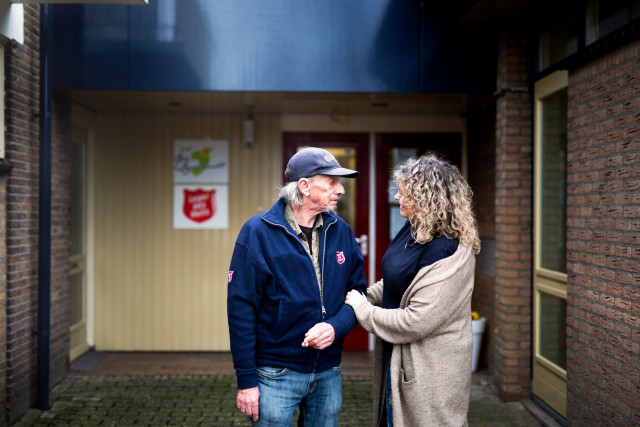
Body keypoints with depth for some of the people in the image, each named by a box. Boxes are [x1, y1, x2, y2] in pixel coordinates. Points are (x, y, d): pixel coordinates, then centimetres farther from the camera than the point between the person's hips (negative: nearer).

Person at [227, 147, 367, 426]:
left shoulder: (341, 231, 2)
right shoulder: (258, 232, -11)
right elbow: (241, 308, -11)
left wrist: (336, 326, -15)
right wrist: (246, 380, -12)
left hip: (329, 373, 5)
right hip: (276, 375, -4)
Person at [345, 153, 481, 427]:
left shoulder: (447, 253, -28)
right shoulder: (413, 229, 1)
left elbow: (417, 322, -30)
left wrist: (362, 309, -18)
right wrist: (363, 297, 4)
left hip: (430, 372, -9)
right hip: (398, 355, 9)